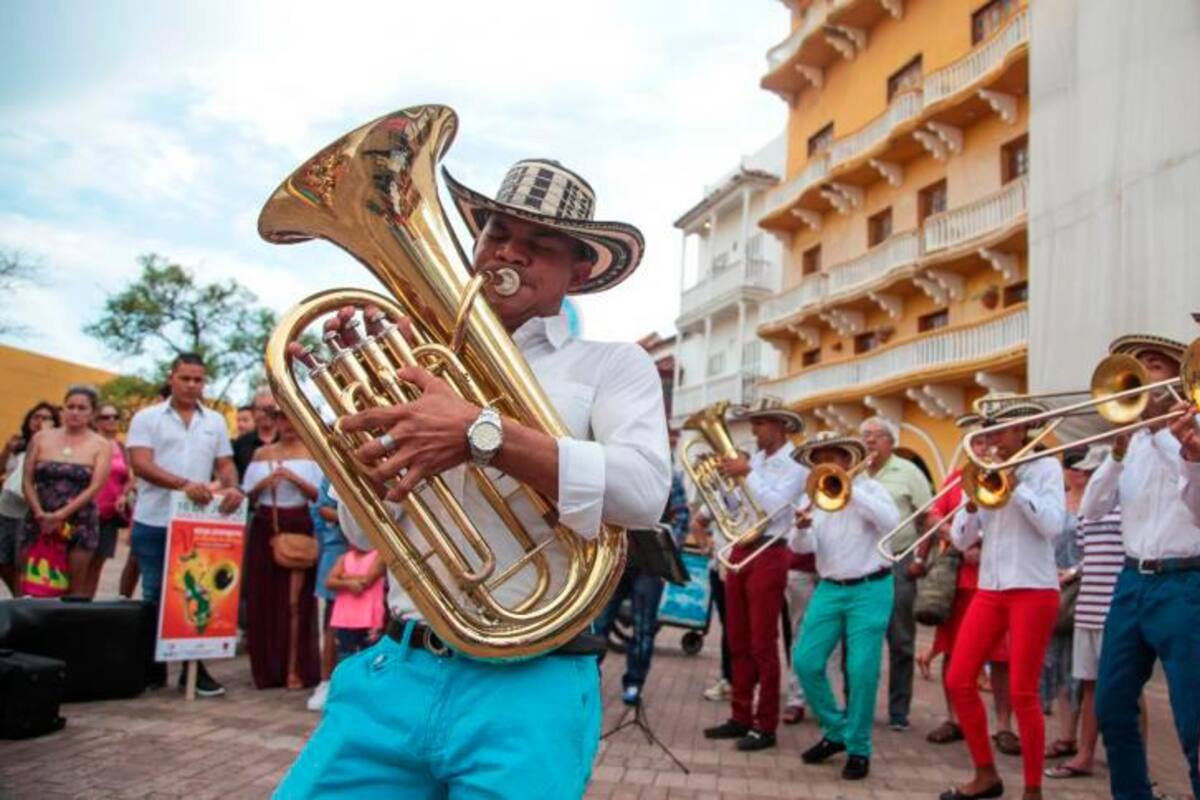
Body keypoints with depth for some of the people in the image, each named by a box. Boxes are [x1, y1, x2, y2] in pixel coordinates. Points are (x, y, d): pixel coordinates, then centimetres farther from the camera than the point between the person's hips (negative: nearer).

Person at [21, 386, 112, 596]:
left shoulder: (101, 445, 1)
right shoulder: (41, 438, 8)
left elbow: (95, 487, -8)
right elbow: (28, 480, 4)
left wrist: (60, 515, -16)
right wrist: (39, 513, -11)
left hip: (80, 523, -2)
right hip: (40, 521, 2)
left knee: (75, 588, 1)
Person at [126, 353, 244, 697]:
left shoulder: (215, 421, 11)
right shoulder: (147, 417, 1)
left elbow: (225, 464, 10)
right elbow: (140, 463, -11)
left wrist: (231, 488, -14)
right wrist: (183, 484, -26)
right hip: (154, 522, -2)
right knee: (155, 596, 7)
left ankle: (194, 665, 11)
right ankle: (154, 666, 18)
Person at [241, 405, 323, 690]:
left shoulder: (311, 453, 4)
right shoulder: (261, 454, 12)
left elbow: (320, 494, -4)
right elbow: (248, 495, 9)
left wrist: (294, 478, -16)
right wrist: (264, 482, -10)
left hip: (298, 529, -3)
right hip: (264, 529, 3)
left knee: (295, 600, -7)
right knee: (264, 598, 3)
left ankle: (295, 668, -3)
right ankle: (268, 669, 14)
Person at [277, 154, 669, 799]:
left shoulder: (613, 365, 3)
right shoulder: (428, 364, 15)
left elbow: (644, 492, -17)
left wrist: (481, 435, -25)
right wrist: (368, 408, -2)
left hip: (529, 685, -3)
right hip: (394, 673, 4)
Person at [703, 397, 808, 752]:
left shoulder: (795, 463, -6)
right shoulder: (753, 460, 14)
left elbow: (773, 507, -20)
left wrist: (747, 473, -20)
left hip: (768, 555, -7)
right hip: (739, 551, 7)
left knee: (763, 645, -2)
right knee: (739, 643, 12)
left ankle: (766, 726, 7)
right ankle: (741, 716, 22)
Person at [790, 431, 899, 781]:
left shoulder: (870, 488, -2)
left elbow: (891, 521, -23)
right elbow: (802, 547, -3)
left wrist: (851, 489, -24)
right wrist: (801, 528, -26)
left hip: (870, 589, -4)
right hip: (829, 589, 5)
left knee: (862, 670, -7)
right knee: (806, 661, -2)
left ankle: (858, 748, 10)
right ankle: (835, 731, 18)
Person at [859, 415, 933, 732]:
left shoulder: (907, 472, 1)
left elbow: (928, 519, -1)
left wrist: (921, 558, -7)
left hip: (898, 564, -3)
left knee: (900, 641, 4)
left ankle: (898, 712, 13)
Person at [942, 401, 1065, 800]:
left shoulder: (1046, 467, 0)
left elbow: (1052, 526, -15)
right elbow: (960, 540, 6)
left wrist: (1015, 483, -15)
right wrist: (972, 500, -11)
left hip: (1033, 590, -5)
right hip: (989, 590, 5)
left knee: (1022, 693, -6)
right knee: (959, 682, 1)